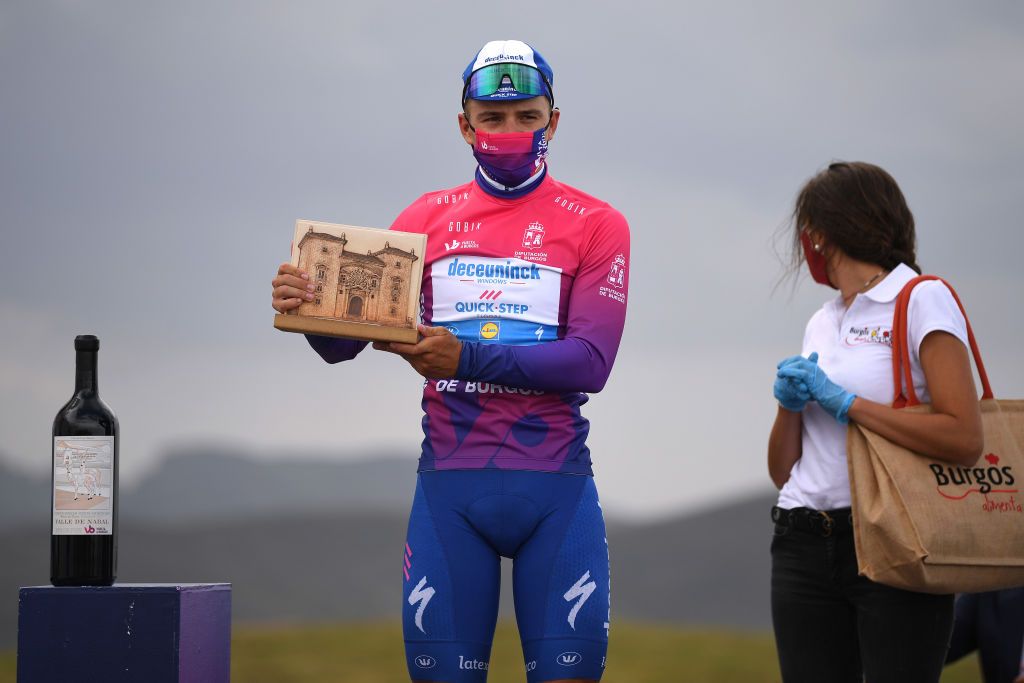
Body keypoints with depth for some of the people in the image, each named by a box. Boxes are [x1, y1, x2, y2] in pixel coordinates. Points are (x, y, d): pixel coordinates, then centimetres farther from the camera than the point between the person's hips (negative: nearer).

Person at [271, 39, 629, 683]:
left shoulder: (595, 225, 3)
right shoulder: (428, 218, 10)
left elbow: (590, 360, -10)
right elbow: (344, 341, 4)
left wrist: (468, 358, -21)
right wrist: (308, 304, -19)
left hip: (555, 485, -2)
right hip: (451, 482, 2)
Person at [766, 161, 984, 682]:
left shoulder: (921, 299, -2)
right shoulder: (820, 324, 17)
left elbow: (965, 440, -16)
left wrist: (844, 402, -13)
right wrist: (790, 404, -1)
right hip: (805, 548, 6)